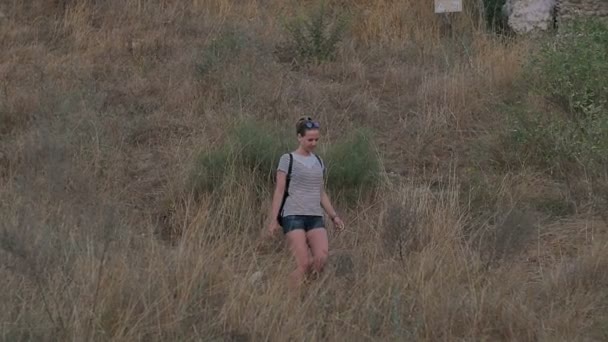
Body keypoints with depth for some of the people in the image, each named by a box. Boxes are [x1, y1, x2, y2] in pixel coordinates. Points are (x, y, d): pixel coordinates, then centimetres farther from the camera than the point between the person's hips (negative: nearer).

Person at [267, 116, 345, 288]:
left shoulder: (318, 162, 17)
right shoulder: (288, 160, 2)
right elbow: (279, 191, -1)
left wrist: (334, 216, 14)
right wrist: (273, 219, -6)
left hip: (315, 216, 5)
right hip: (293, 216, -5)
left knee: (322, 258, -15)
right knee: (304, 264, -15)